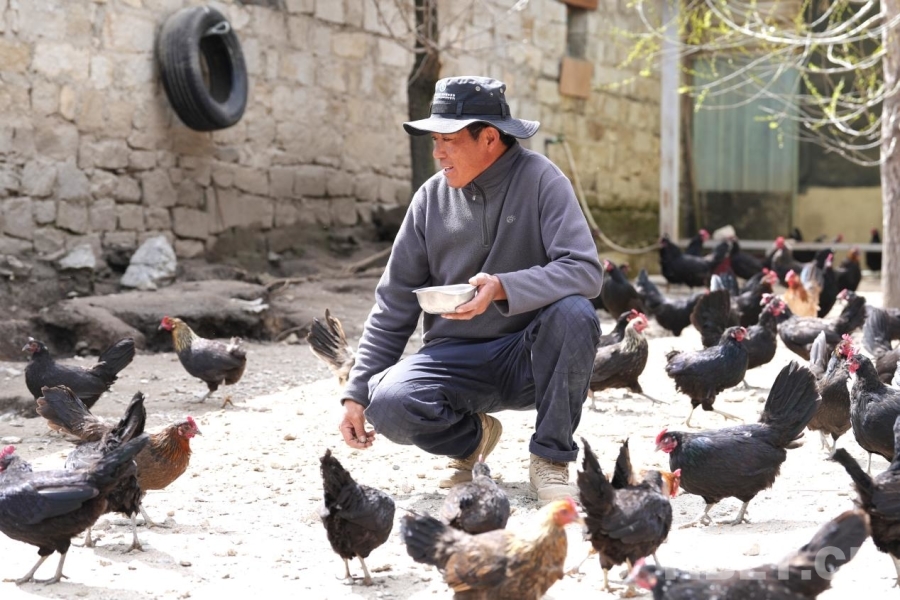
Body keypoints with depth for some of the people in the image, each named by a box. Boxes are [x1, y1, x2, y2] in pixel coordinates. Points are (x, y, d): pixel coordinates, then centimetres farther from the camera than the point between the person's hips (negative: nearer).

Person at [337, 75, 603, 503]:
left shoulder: (539, 180, -8)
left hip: (528, 357, -2)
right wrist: (356, 393, 1)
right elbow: (393, 304, 7)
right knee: (388, 405, -26)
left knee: (573, 314, -33)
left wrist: (502, 288, -35)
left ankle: (551, 458, -13)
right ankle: (473, 436, 9)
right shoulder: (432, 197, 3)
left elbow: (585, 271, -21)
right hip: (456, 359, 3)